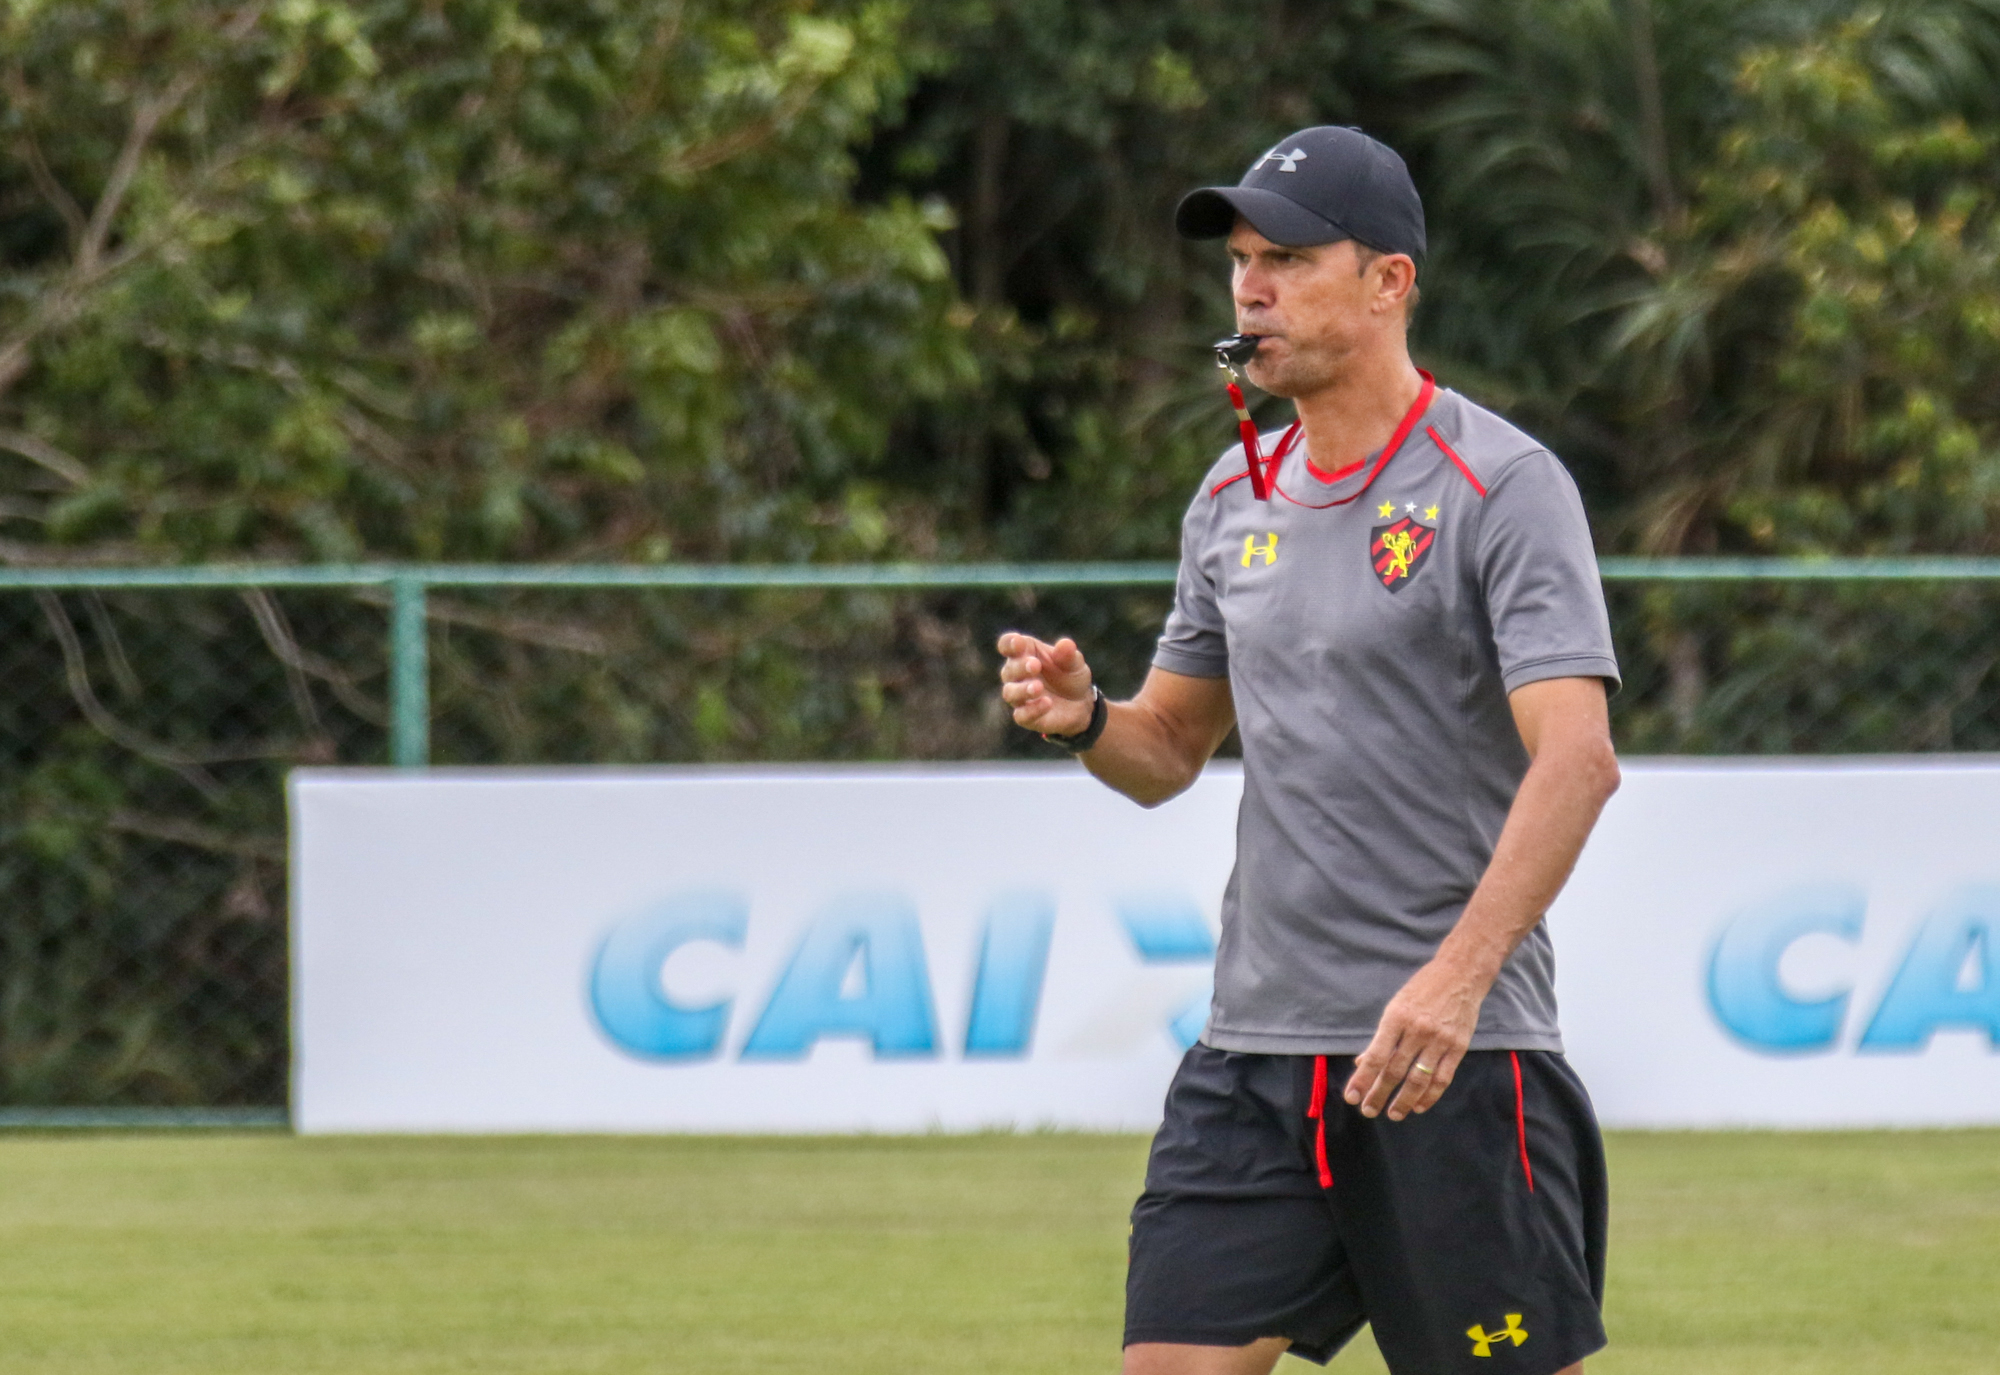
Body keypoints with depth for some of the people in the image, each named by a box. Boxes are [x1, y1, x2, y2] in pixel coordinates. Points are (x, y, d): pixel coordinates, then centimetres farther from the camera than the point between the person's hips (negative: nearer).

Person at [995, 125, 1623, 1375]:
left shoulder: (1502, 485, -9)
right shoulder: (1235, 498, 14)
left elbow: (1577, 758, -19)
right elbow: (1172, 752, 23)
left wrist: (1456, 977, -30)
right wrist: (1083, 717, -1)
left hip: (1453, 1056, -6)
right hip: (1254, 1050, 6)